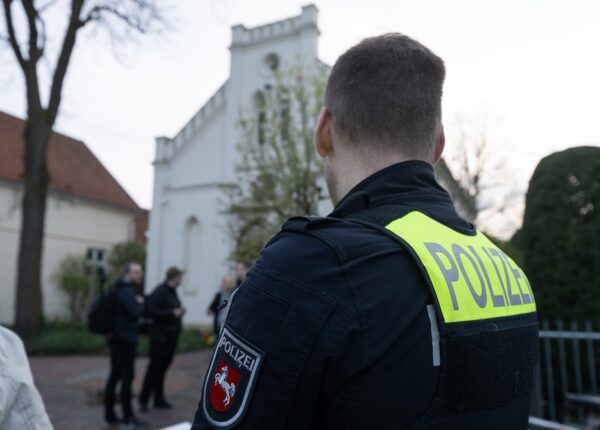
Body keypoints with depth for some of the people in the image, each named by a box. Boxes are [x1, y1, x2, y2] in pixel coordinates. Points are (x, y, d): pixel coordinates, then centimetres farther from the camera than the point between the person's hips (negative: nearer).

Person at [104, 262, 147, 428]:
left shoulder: (122, 289, 15)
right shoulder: (127, 290, -16)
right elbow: (135, 313, -24)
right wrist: (140, 303, -7)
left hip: (118, 338, 10)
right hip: (125, 339, -10)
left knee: (115, 376, 13)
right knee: (127, 378, -5)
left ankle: (110, 415, 20)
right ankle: (128, 416, 2)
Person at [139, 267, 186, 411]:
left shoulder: (172, 292, 13)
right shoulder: (159, 292, -15)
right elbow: (151, 311, -23)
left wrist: (179, 311, 2)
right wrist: (172, 313, -21)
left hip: (170, 336, 8)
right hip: (160, 335, -8)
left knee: (163, 367, 13)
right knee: (155, 367, -2)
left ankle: (159, 399, 21)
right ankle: (143, 399, 10)